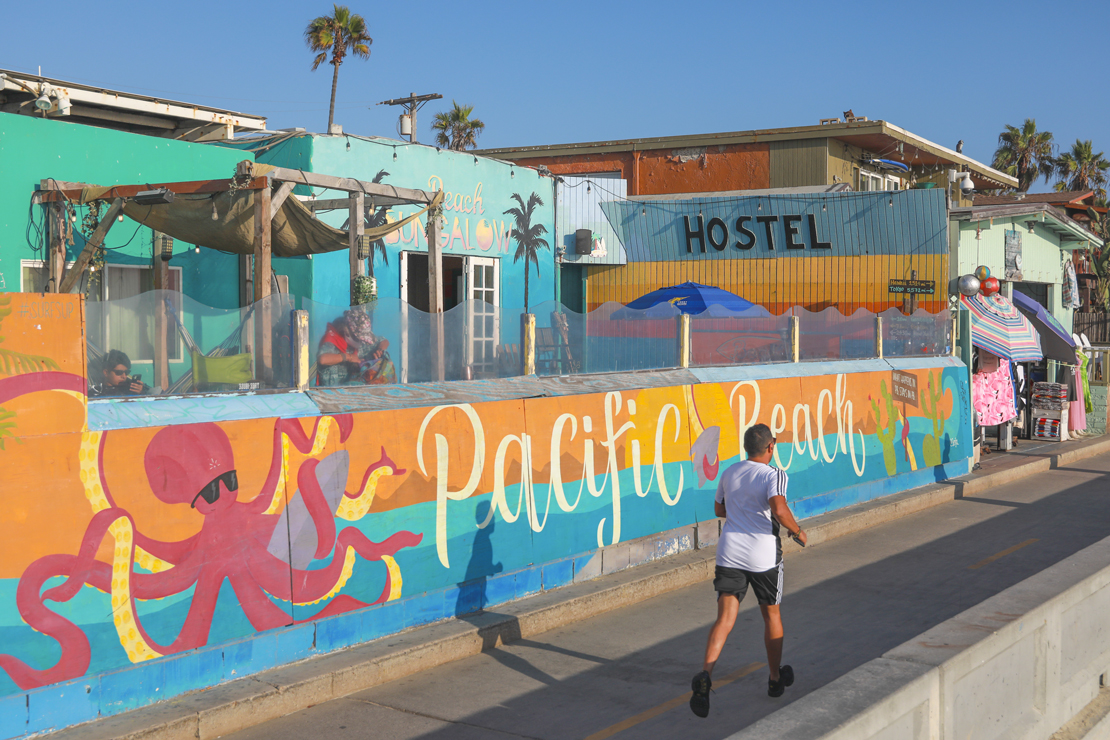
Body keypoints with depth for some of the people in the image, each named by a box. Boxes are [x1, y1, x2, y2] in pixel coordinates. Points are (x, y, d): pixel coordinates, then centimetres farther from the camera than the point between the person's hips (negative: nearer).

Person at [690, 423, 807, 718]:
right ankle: (776, 678, 33)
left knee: (725, 619, -3)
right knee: (771, 615, 18)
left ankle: (705, 675, -25)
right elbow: (779, 510, -25)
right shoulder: (774, 475, -9)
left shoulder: (729, 473, 10)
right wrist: (797, 531, -8)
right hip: (763, 557, -3)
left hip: (729, 555, 3)